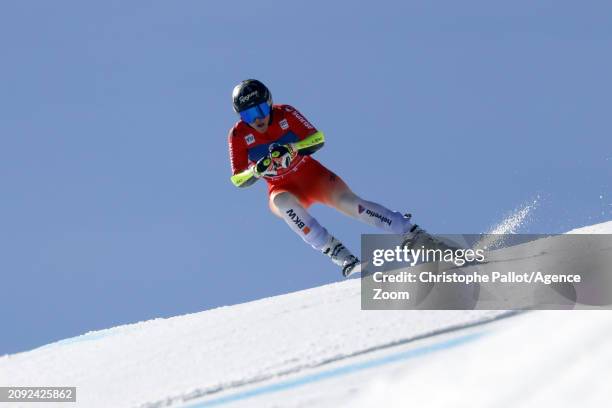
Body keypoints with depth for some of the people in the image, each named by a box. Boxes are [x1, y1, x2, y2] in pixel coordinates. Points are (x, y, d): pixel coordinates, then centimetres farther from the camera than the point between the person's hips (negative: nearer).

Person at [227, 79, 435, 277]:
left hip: (311, 174, 0)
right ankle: (334, 251, -35)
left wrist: (291, 148, -33)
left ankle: (414, 234, -15)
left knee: (348, 201, -22)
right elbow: (238, 179, -11)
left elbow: (318, 138, -15)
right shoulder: (238, 135, -14)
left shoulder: (285, 113, -15)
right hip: (281, 188, 0)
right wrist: (256, 170, -33)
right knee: (284, 203, -36)